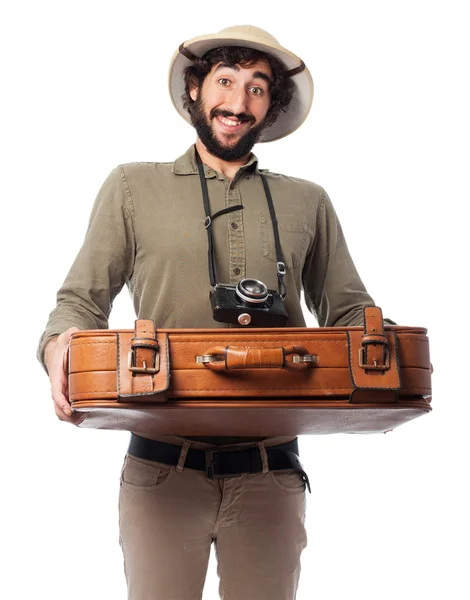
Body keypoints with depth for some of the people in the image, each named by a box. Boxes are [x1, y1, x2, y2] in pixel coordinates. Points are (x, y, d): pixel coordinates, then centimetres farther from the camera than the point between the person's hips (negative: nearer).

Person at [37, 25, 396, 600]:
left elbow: (349, 311, 17)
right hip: (161, 467, -1)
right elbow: (81, 300, 7)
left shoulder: (307, 202, 14)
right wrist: (61, 346, -15)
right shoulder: (133, 187, 9)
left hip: (271, 474, 2)